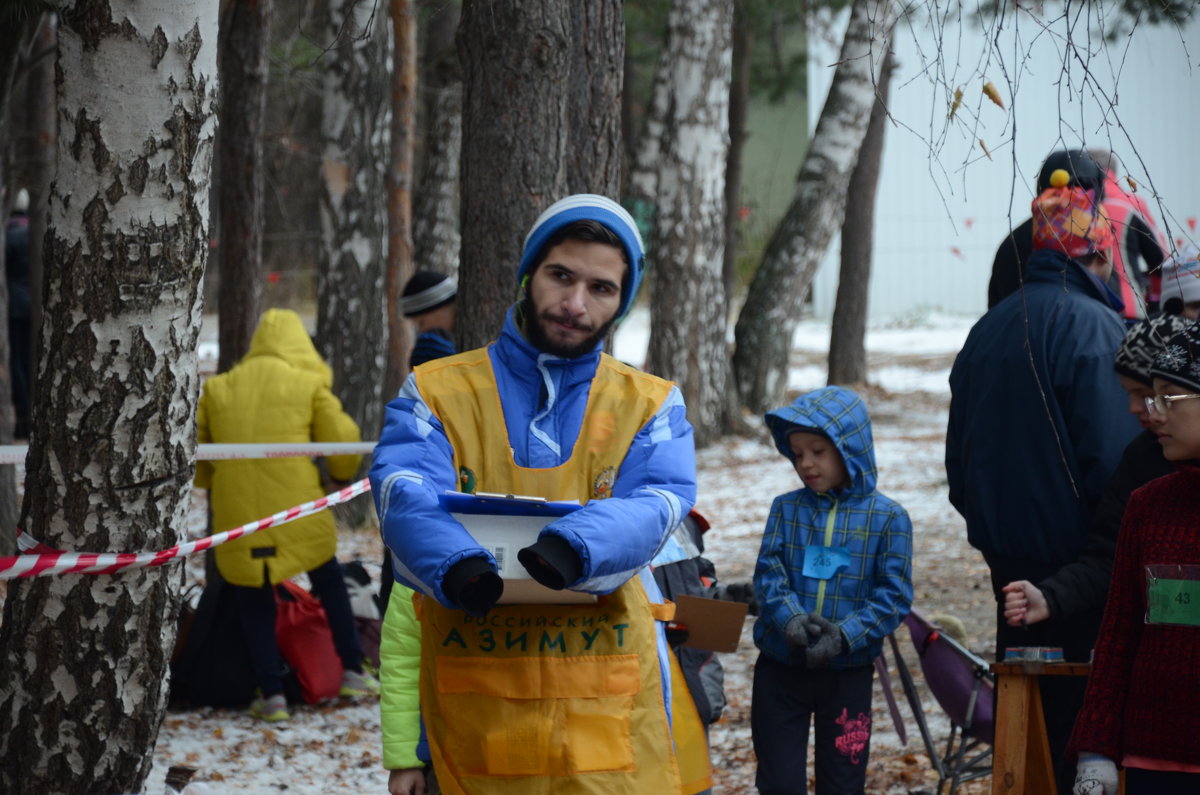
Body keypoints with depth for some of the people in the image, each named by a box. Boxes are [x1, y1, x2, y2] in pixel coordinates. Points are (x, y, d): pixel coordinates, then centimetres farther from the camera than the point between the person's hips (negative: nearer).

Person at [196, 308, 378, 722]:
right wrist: (341, 476, 22)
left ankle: (272, 695, 8)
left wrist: (211, 484, 36)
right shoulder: (308, 385, 3)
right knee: (329, 583, 21)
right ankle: (352, 672, 21)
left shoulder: (217, 389, 9)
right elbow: (342, 440, 1)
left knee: (254, 604, 13)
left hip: (238, 518, 1)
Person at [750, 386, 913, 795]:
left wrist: (846, 634, -20)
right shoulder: (786, 509, 3)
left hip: (847, 673, -1)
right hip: (780, 668, 1)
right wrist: (791, 618, -23)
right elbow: (768, 573, -4)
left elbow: (894, 595, -7)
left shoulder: (887, 517, -4)